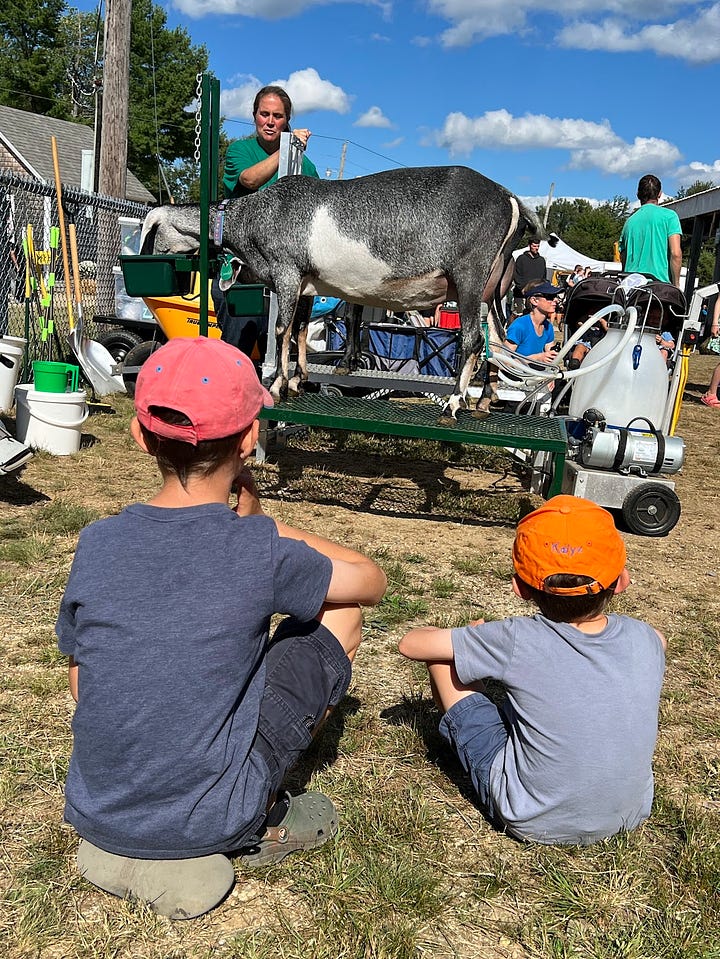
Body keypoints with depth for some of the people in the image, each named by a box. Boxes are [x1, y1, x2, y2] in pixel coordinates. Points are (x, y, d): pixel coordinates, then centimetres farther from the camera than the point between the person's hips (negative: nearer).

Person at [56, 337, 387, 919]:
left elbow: (82, 688, 4)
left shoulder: (98, 543, -9)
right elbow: (372, 582, -1)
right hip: (207, 822, -4)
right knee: (339, 615, 7)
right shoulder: (261, 550, -20)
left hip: (93, 815, 5)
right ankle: (260, 830, 13)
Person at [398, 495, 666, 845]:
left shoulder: (518, 641, -25)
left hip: (531, 823, -4)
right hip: (629, 815, 5)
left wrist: (476, 635, 7)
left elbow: (411, 643, -12)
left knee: (442, 655, 1)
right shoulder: (645, 640, -13)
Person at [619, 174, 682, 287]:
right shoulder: (669, 216, 3)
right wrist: (676, 284, 0)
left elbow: (623, 259, 19)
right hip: (659, 281, -4)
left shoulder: (629, 221, 16)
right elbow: (676, 254, -6)